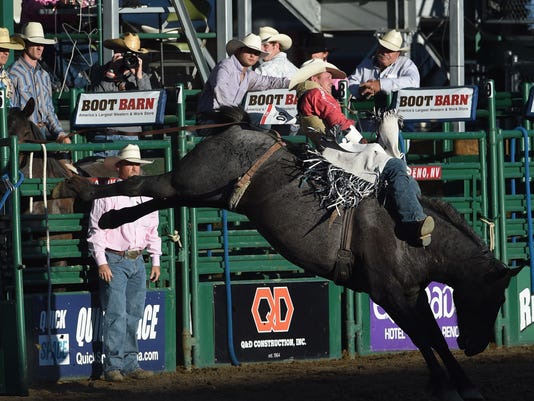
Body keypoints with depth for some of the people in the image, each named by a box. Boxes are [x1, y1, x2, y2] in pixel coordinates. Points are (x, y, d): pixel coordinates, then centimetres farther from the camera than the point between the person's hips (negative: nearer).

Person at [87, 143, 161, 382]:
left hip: (137, 262, 6)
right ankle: (113, 366, -10)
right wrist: (101, 262, -12)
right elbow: (96, 230, -6)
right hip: (114, 261, -6)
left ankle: (130, 364, 11)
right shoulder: (107, 195, -4)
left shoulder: (147, 197, 13)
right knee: (116, 315, -11)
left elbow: (153, 231, 19)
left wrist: (156, 261, 15)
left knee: (134, 315, 7)